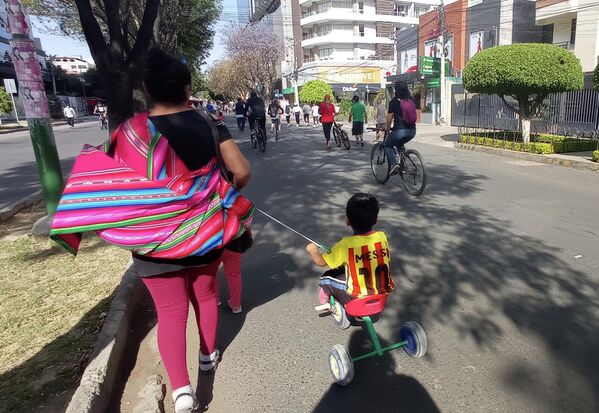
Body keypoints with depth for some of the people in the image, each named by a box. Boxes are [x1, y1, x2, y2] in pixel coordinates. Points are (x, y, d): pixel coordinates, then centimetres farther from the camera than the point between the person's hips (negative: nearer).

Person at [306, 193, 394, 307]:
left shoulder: (346, 244, -23)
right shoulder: (382, 236, -10)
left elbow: (321, 262, -12)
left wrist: (313, 250, 10)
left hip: (357, 298, -5)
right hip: (382, 293, 5)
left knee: (327, 278, 17)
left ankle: (324, 302, 39)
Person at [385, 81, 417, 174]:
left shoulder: (394, 102, -4)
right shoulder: (410, 100, 11)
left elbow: (389, 119, -1)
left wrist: (387, 131, 13)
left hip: (399, 130, -6)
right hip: (412, 130, 6)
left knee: (388, 146, 16)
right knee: (400, 144, 31)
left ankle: (393, 163, -8)